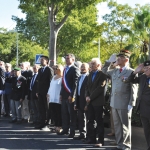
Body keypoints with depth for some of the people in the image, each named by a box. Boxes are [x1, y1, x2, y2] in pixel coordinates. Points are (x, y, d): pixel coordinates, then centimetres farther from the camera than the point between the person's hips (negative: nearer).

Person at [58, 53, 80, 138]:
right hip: (64, 95, 8)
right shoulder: (65, 69, 17)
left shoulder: (75, 69, -9)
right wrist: (61, 94, 17)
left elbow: (75, 83, -15)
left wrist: (72, 95, -18)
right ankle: (65, 129, 21)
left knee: (72, 114, -2)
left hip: (70, 95, -8)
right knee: (64, 113, 12)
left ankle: (72, 131, 4)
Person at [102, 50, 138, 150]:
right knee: (117, 125, 13)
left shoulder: (131, 72, -9)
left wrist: (131, 104, -15)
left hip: (124, 104, -7)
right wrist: (109, 62, 15)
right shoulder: (114, 71, 11)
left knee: (125, 126, 3)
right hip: (114, 103, 7)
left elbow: (134, 89, -11)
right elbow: (104, 72, 29)